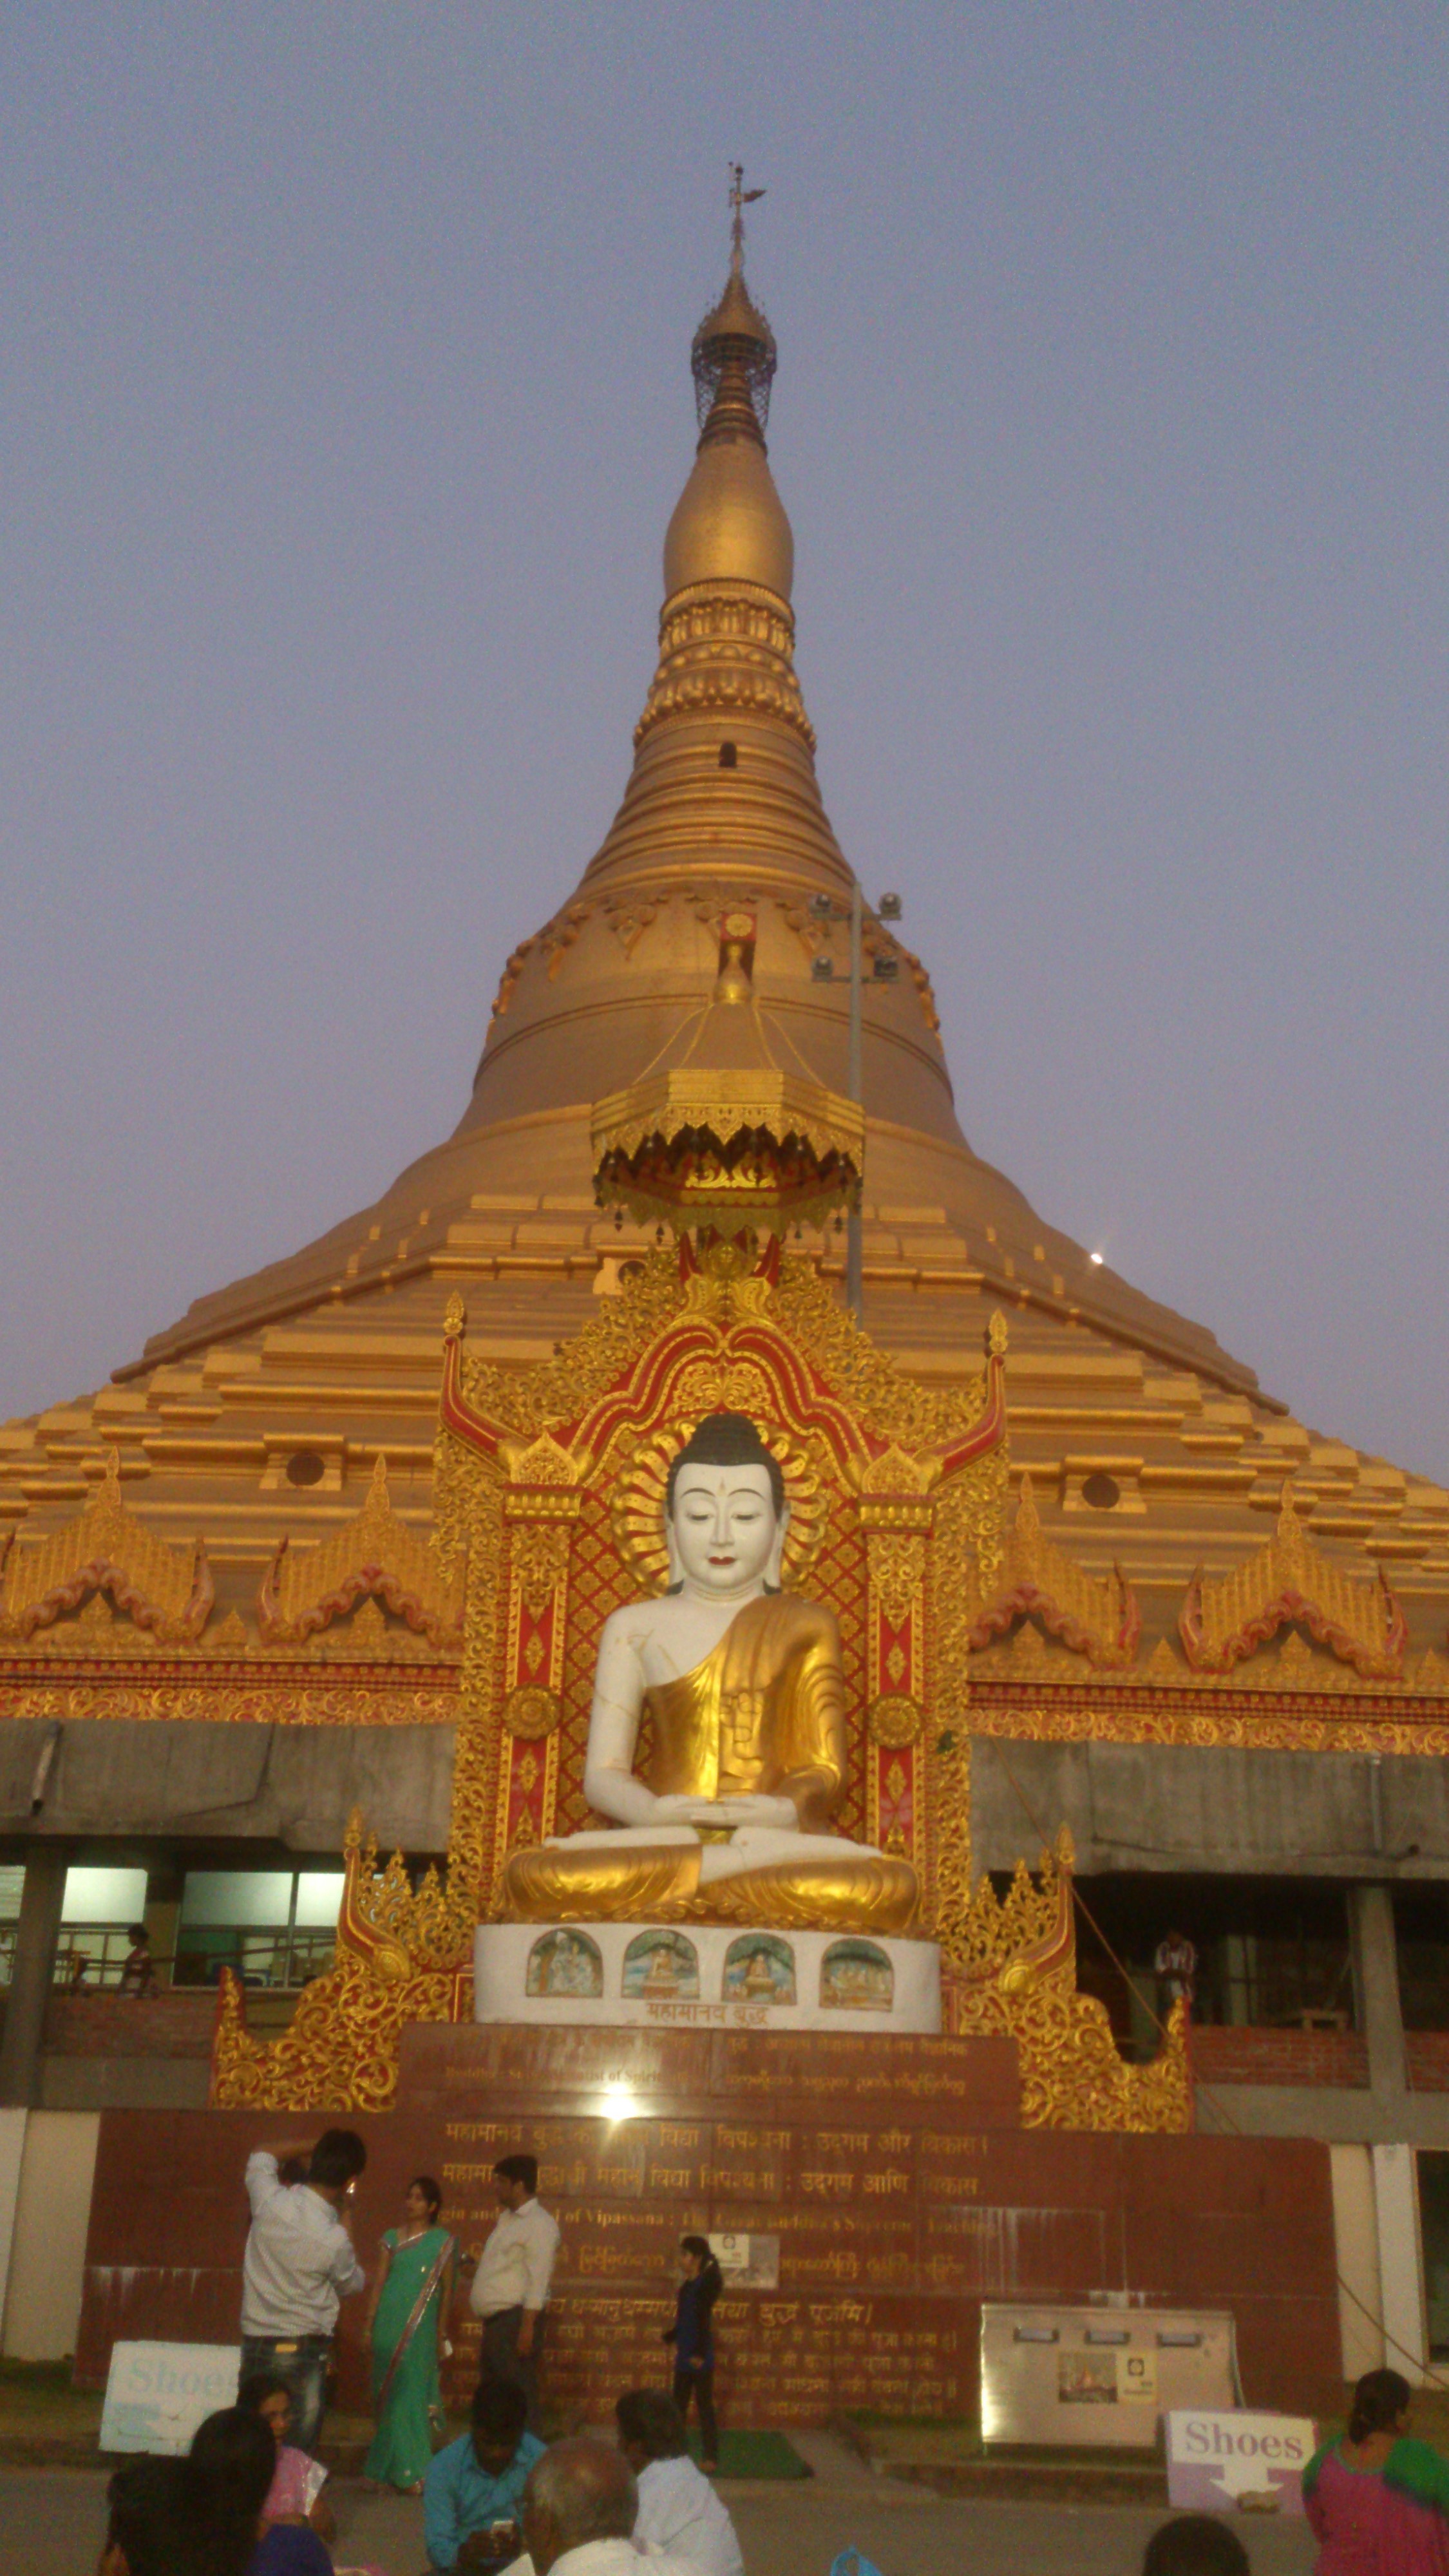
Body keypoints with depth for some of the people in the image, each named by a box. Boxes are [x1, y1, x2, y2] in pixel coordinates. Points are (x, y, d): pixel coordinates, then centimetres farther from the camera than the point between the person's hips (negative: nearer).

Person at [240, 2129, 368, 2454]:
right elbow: (352, 2286, 5)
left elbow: (261, 2156, 16)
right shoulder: (334, 2239, -19)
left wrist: (312, 2147, 15)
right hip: (303, 2351, -5)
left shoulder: (270, 2202, -8)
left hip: (255, 2345, 5)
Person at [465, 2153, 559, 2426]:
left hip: (516, 2319, -10)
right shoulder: (506, 2219, 17)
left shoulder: (539, 2224, -12)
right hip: (496, 2320, 10)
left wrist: (527, 2328, -23)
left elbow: (537, 2280, -19)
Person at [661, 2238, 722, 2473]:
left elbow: (703, 2320, -20)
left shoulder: (705, 2284, -15)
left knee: (704, 2405, 0)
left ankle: (711, 2457, 7)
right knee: (679, 2404, 14)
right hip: (684, 2357, 8)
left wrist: (699, 2354, -22)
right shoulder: (687, 2285, 9)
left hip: (700, 2359, -8)